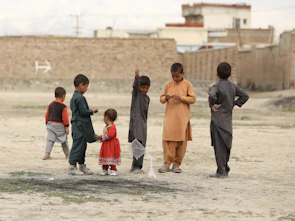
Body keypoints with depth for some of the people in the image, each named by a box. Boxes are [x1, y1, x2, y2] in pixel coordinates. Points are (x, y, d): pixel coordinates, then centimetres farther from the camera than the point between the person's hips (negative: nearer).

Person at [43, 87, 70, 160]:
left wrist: (47, 124, 20)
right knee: (64, 141, 12)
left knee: (50, 140, 0)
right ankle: (67, 155, 20)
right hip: (60, 126, -3)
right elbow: (65, 117, -13)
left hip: (51, 124, 3)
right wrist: (66, 127, -6)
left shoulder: (51, 105, 5)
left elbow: (47, 115, 10)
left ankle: (47, 153, -18)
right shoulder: (63, 106, -11)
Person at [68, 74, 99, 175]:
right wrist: (92, 111, -5)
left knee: (82, 145, 16)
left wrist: (89, 110, 14)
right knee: (78, 145, -8)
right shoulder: (80, 98, -18)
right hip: (80, 126, -11)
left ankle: (82, 166, 22)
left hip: (77, 125, 11)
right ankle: (72, 166, -7)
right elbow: (83, 112, -20)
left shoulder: (74, 97, 15)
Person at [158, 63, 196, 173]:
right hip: (169, 116, 1)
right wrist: (166, 98, -11)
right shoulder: (168, 84, 9)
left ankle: (177, 164, 10)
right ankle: (167, 163, -1)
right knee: (168, 140, -6)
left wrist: (181, 97, -16)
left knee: (181, 141, 2)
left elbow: (192, 99, -3)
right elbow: (161, 99, 11)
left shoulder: (187, 84, 2)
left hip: (183, 118, -1)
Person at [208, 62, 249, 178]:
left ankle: (221, 172, -6)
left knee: (219, 146, -4)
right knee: (226, 146, 14)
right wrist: (234, 104, 10)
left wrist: (212, 105, -16)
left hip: (218, 120, -6)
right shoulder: (233, 86, 7)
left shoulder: (217, 86, -13)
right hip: (228, 120, 6)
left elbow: (211, 95, -33)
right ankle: (225, 170, 20)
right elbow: (245, 96, 10)